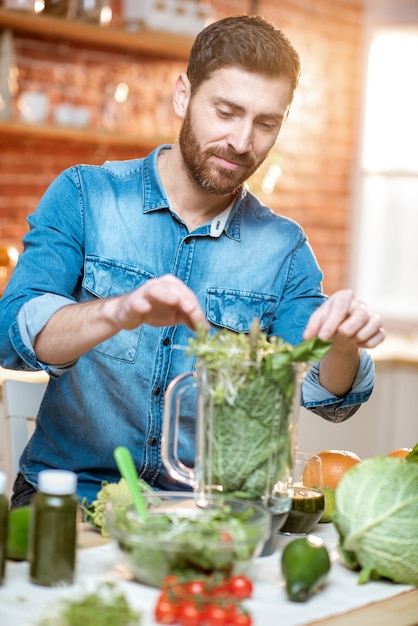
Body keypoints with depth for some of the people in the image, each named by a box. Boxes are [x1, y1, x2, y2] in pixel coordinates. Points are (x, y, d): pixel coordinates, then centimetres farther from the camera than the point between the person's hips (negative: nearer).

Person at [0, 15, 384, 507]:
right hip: (68, 492, -2)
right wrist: (118, 313, -35)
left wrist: (343, 347, -25)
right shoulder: (83, 196, -2)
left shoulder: (283, 247, 4)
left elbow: (326, 399, -1)